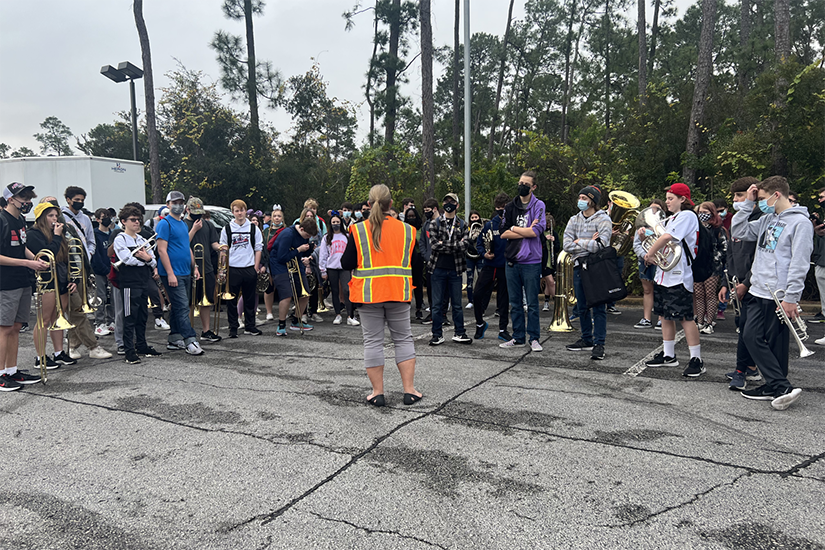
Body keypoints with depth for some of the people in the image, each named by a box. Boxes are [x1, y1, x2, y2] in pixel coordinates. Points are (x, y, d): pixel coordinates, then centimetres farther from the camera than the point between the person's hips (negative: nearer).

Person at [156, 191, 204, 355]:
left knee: (178, 307, 12)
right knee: (182, 307, -10)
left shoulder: (183, 225, 18)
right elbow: (162, 250, -15)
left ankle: (174, 340, 20)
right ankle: (190, 341, -10)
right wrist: (170, 274, -20)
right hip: (172, 274, -9)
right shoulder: (164, 224, -8)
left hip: (185, 273, 9)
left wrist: (194, 267, 18)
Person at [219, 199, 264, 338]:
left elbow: (258, 249, 7)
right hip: (232, 269, -1)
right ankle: (233, 328, 11)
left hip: (250, 268, 1)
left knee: (250, 299, 8)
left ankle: (250, 326, 18)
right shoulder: (227, 229, 5)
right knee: (231, 300, 2)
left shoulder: (253, 228, 6)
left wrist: (256, 266, -1)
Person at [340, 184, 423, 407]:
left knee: (373, 341, 7)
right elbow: (416, 263, 6)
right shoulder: (407, 230, 1)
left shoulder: (358, 230, -5)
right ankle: (409, 390, 11)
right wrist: (414, 284, 20)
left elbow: (347, 263, -5)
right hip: (399, 294, 1)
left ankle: (378, 393, 11)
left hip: (368, 294, -1)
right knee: (403, 339, 11)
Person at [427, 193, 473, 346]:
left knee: (457, 303, 8)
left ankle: (459, 333, 17)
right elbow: (434, 244, -9)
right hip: (438, 268, -1)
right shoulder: (435, 223, 5)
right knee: (437, 303, 4)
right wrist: (455, 245, -10)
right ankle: (437, 334, 12)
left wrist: (444, 245, -12)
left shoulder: (462, 225, 8)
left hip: (455, 269, 1)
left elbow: (465, 244, -8)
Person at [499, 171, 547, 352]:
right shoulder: (510, 207, 10)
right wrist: (526, 232, -9)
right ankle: (518, 338, 19)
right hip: (512, 261, 4)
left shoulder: (538, 205, -1)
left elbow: (536, 230, -15)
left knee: (532, 303, 2)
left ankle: (534, 339, 11)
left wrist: (514, 228, -4)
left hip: (531, 262, -4)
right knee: (515, 302, 9)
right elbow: (503, 233, 1)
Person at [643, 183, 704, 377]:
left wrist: (649, 254, -12)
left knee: (685, 317, -8)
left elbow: (666, 238, -21)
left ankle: (696, 359, -2)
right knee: (665, 314, 12)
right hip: (664, 273, 10)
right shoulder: (670, 219, 20)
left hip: (679, 275, -10)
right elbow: (659, 240, 21)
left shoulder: (687, 216, -9)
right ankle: (668, 355, 22)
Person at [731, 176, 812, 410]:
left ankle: (776, 387, 10)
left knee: (775, 344, -1)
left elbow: (799, 264, -15)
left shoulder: (800, 222, -10)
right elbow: (738, 231, 15)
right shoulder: (767, 219, 14)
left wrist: (791, 298, -18)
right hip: (759, 293, 8)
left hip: (780, 297, -8)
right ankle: (781, 387, 8)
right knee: (752, 337, 3)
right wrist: (747, 203, 9)